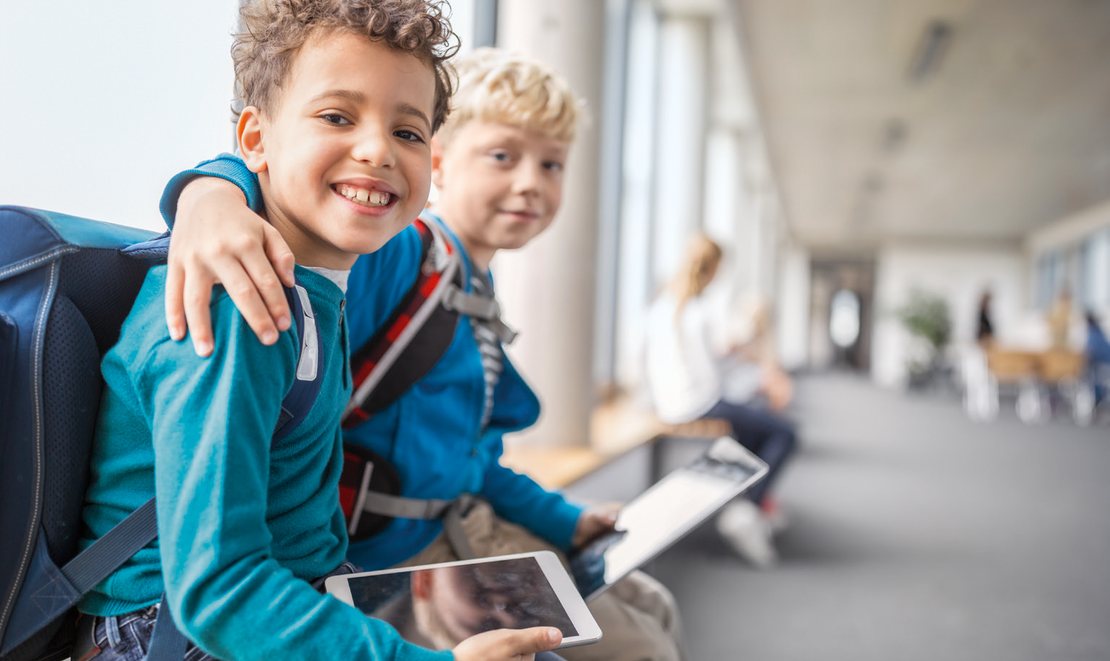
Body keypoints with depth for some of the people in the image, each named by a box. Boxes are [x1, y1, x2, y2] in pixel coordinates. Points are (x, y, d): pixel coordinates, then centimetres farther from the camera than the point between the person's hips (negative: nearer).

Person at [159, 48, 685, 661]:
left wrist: (562, 523, 18)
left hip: (461, 525, 9)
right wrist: (210, 194, -58)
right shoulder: (393, 251, -17)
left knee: (650, 606, 18)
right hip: (391, 553, -9)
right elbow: (284, 194, -35)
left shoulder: (476, 296, 11)